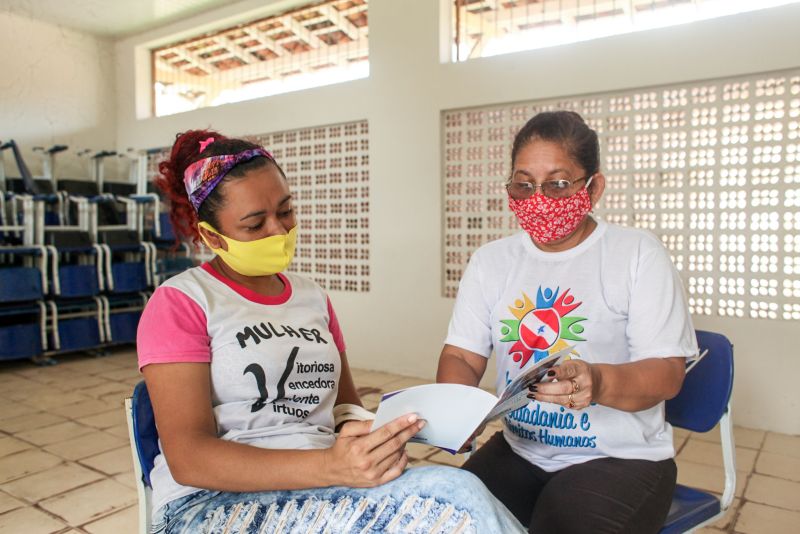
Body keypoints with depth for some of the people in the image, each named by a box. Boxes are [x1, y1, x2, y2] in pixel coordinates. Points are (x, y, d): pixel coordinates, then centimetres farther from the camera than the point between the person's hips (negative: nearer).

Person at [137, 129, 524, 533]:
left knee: (457, 494, -26)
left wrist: (376, 445, -7)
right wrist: (329, 466, -27)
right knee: (456, 500, -27)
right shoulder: (179, 303, -4)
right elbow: (188, 459, -13)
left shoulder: (313, 298, 13)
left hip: (318, 496, 6)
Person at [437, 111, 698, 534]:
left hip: (620, 457, -2)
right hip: (518, 452, 3)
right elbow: (461, 356, 2)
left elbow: (667, 372, -11)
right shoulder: (490, 261, 4)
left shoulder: (639, 255, -6)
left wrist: (598, 383, -33)